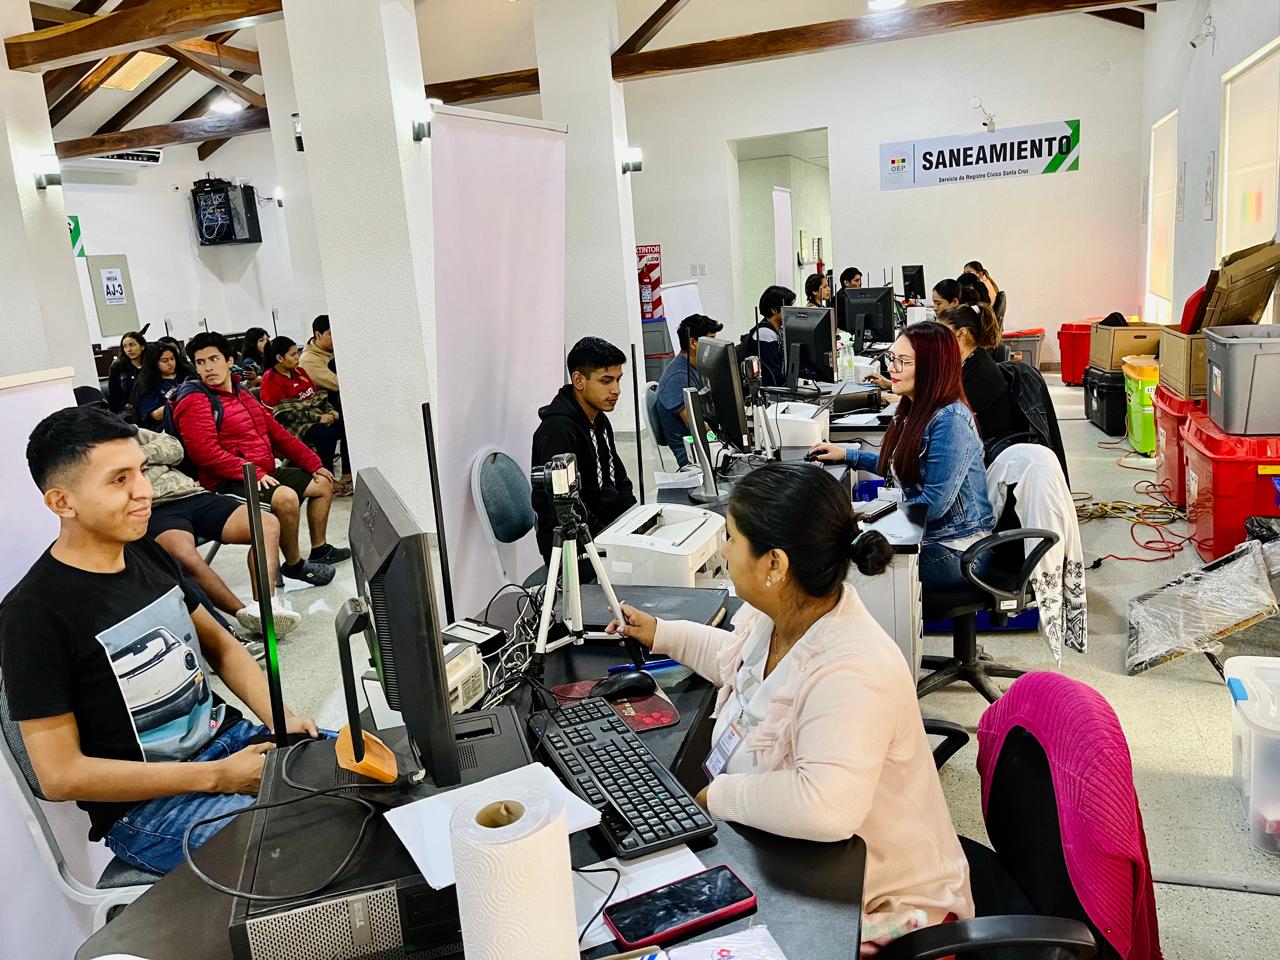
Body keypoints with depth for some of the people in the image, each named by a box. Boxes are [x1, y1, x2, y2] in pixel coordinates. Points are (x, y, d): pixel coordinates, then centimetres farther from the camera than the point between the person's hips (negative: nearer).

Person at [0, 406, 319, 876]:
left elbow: (221, 647, 14)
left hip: (226, 736, 7)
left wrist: (281, 719, -5)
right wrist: (217, 777, -18)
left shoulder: (148, 555, 4)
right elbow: (60, 775, -16)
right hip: (142, 806, -7)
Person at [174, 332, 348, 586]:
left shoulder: (241, 394, 16)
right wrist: (252, 473, -26)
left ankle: (319, 550, 22)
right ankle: (294, 565, -13)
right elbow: (207, 453, -22)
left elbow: (277, 433, 18)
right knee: (286, 497, -34)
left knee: (323, 482, 14)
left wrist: (314, 464, 15)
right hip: (229, 484, -9)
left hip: (265, 474, 10)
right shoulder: (194, 401, -10)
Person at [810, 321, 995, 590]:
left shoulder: (950, 421, -22)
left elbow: (934, 505, -23)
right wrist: (848, 455, 18)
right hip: (926, 537, 8)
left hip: (956, 550, -8)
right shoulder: (915, 411, 6)